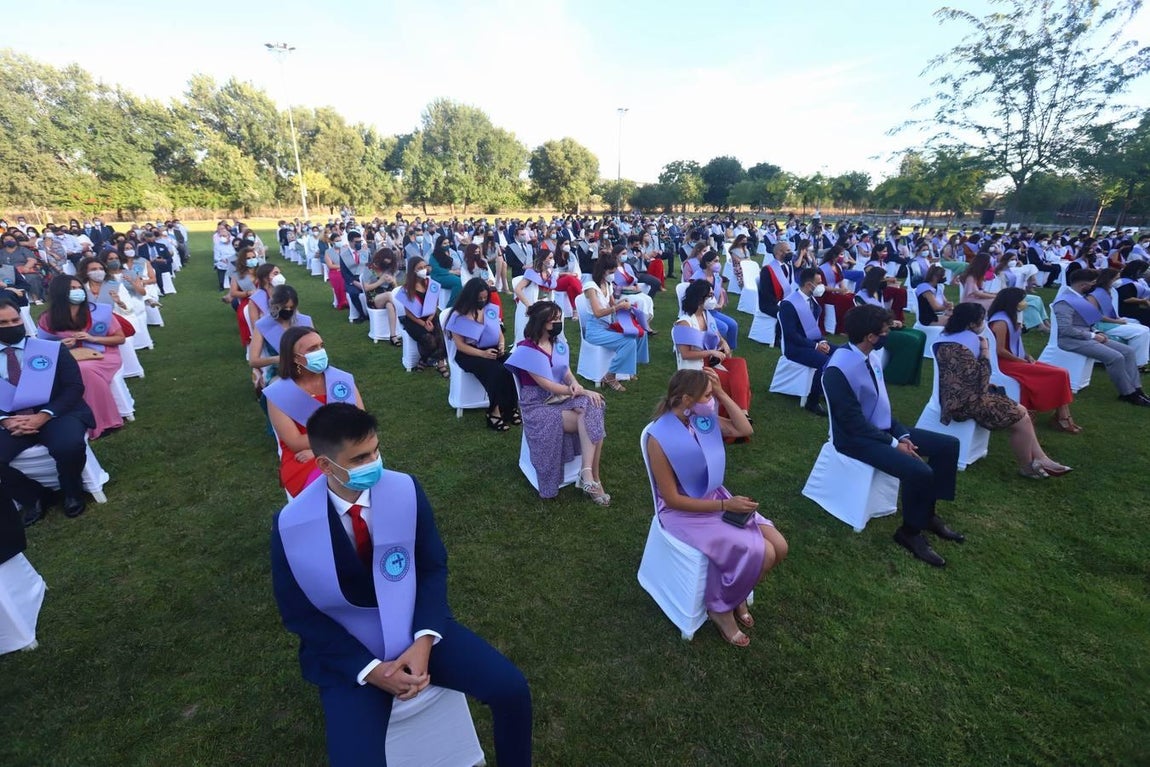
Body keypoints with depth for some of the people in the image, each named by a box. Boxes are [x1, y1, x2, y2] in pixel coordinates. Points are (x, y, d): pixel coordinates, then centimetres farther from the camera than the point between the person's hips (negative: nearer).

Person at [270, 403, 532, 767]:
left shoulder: (406, 489, -13)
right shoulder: (291, 526, -16)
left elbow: (433, 567, -3)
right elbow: (299, 614, -6)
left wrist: (424, 640, -17)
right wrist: (369, 669, -14)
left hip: (415, 623, 1)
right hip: (346, 650, -1)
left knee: (510, 687, -11)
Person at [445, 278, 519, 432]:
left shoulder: (491, 309, 6)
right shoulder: (459, 316, -8)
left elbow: (499, 330, 16)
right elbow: (460, 345, -10)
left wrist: (502, 343, -7)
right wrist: (483, 354, -22)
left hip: (492, 349, 5)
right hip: (469, 354, -4)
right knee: (496, 370, -33)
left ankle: (511, 407, -17)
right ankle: (496, 411, -21)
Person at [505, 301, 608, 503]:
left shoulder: (559, 342, 7)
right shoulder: (527, 350, -14)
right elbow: (548, 386, -18)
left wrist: (575, 383, -12)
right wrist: (583, 392, -18)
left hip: (562, 397, 6)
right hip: (540, 406, -6)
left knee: (593, 410, -25)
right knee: (592, 420, -25)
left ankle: (588, 474, -26)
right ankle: (592, 478, -17)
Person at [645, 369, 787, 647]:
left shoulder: (703, 418, -8)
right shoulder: (660, 438, -26)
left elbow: (745, 430, 2)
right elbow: (672, 499, -20)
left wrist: (721, 393, -10)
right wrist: (725, 505, -20)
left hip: (716, 498, 7)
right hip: (684, 512, -7)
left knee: (779, 546, -3)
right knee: (762, 554, -16)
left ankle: (735, 595, 22)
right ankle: (721, 608, 11)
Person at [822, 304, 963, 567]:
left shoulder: (871, 356, 1)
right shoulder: (839, 370, -27)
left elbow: (882, 403, 11)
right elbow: (853, 422, -24)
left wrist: (902, 434, 0)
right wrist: (893, 443, -18)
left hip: (883, 427, 10)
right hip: (857, 438, -9)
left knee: (948, 445, 7)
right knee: (918, 472, -26)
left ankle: (927, 513, 21)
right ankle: (910, 531, 2)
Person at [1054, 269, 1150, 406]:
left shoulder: (1078, 297, 12)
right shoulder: (1064, 302, -19)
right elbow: (1066, 329, -26)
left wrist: (1095, 333, 6)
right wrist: (1092, 336, -15)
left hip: (1087, 335, 10)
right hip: (1072, 340, -10)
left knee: (1128, 351, 1)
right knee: (1116, 357, -21)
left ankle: (1135, 389, 3)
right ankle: (1128, 393, -5)